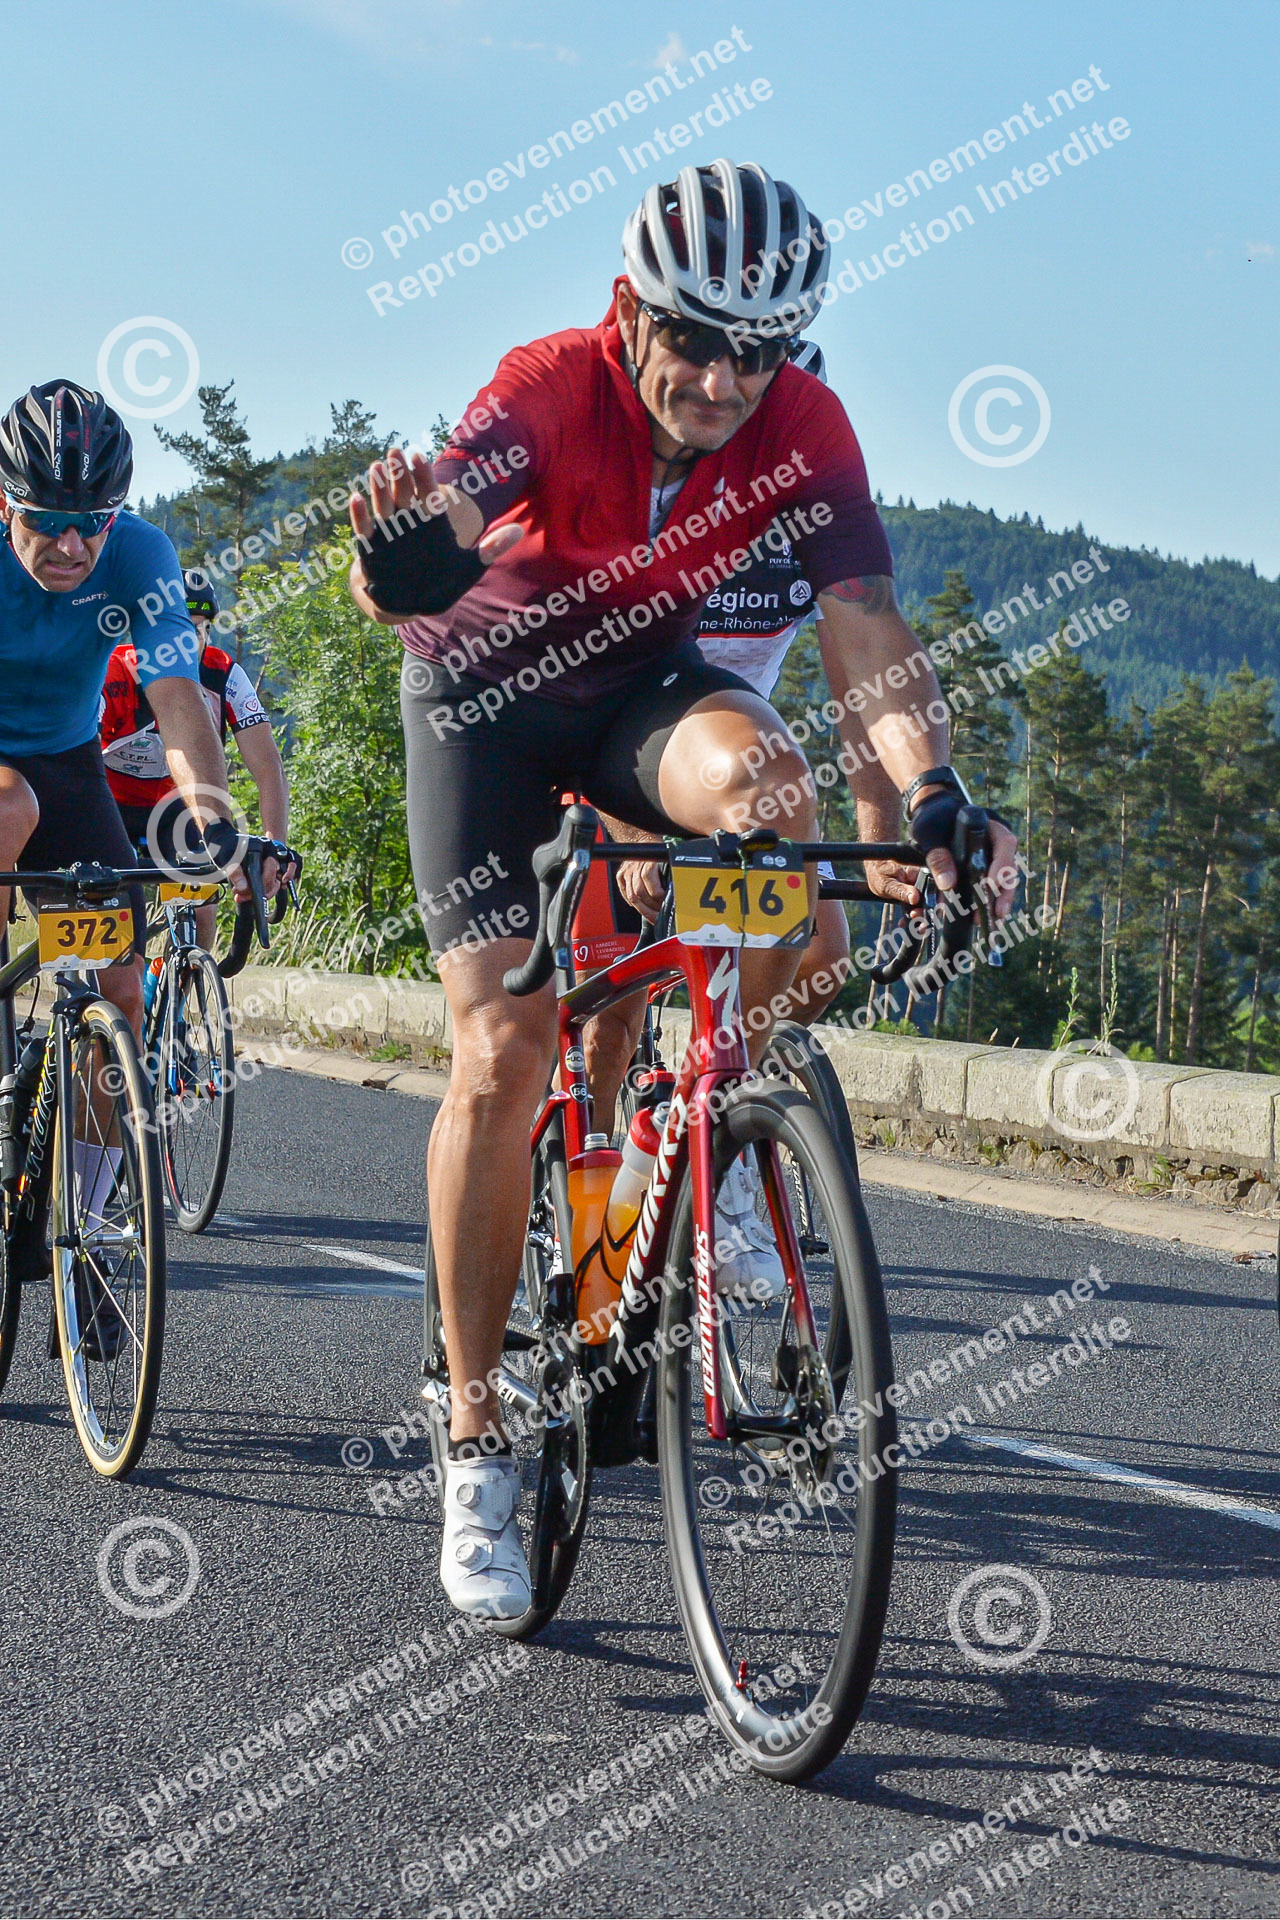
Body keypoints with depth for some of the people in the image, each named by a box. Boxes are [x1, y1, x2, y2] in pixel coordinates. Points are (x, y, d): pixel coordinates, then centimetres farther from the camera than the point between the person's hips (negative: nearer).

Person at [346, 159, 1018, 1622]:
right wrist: (404, 559, -72)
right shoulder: (551, 389, -30)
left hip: (641, 681, 2)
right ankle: (475, 1440, -3)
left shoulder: (803, 431, -21)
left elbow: (863, 622, -29)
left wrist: (931, 793, -46)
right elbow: (434, 540, -47)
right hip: (485, 686, -2)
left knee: (762, 780, -34)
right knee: (501, 1050, -14)